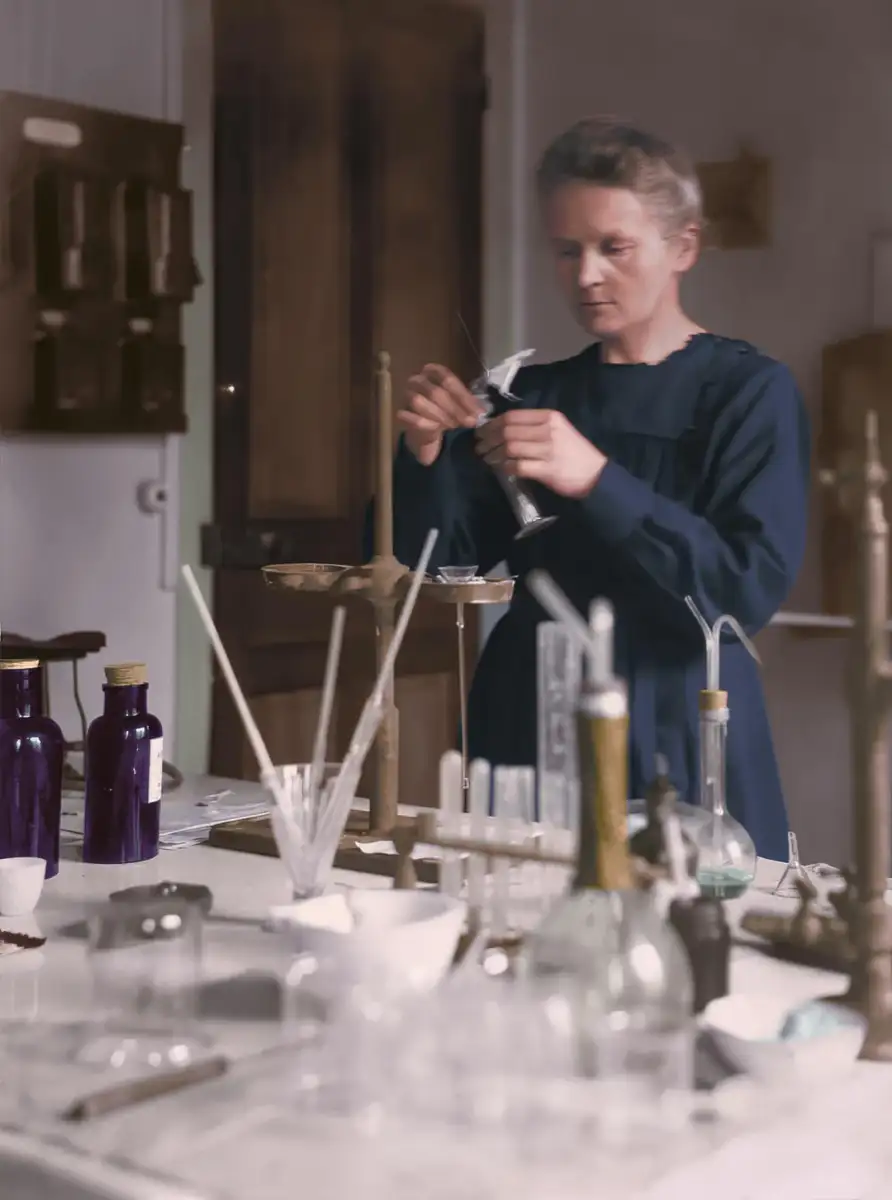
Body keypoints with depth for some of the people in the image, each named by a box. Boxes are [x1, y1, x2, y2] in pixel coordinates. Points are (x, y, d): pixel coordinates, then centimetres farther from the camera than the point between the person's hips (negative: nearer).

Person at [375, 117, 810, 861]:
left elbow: (752, 588, -16)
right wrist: (425, 456, -13)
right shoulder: (536, 394, 8)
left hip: (679, 752, -4)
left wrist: (597, 482, -25)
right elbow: (440, 556, 6)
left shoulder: (750, 391, -5)